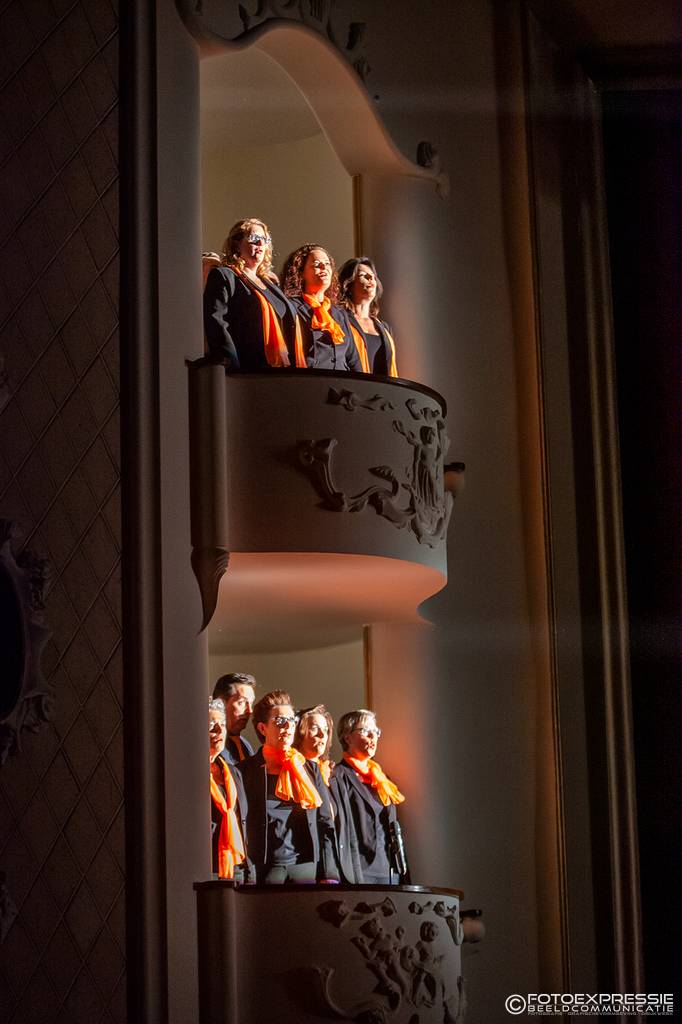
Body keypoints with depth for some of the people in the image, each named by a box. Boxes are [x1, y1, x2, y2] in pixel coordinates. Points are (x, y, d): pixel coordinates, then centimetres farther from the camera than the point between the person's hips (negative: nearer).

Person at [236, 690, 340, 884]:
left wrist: (329, 875, 4)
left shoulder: (310, 769, 14)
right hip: (264, 871, -3)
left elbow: (326, 825, 13)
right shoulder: (247, 771, 4)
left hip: (306, 867, 3)